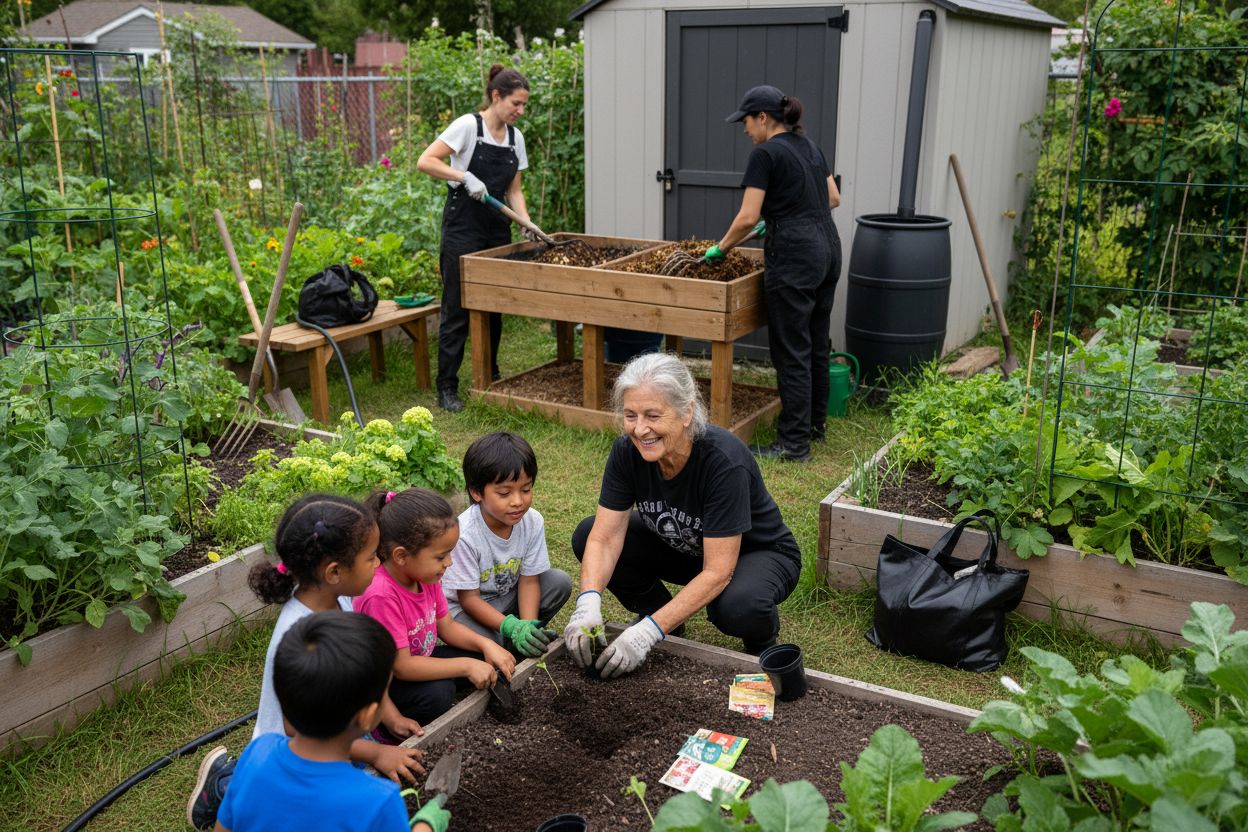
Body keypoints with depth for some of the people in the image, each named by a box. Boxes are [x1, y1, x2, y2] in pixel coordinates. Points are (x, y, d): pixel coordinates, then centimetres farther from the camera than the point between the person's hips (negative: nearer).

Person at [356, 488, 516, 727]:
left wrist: (486, 644, -13)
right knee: (438, 693, -32)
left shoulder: (425, 574, -8)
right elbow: (402, 667, -30)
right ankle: (383, 722, -5)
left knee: (486, 662, -4)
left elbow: (446, 626, 5)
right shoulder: (381, 596, -34)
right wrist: (466, 666, -27)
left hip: (418, 660, 8)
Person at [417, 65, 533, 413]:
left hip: (497, 228, 7)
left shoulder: (515, 137, 9)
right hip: (462, 227, -7)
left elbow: (513, 190, 11)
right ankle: (447, 387, 3)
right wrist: (465, 177, -26)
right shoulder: (468, 125, -11)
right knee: (457, 307, -4)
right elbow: (425, 162, -18)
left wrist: (527, 223, -4)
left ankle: (489, 378, 25)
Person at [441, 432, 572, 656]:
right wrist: (512, 626, -34)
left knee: (560, 581, -16)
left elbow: (528, 580, -9)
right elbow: (469, 598, -23)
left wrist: (527, 625, -26)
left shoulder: (533, 522, -16)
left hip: (507, 596, 5)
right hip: (465, 608, -5)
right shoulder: (464, 534, -30)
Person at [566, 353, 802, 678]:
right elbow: (604, 538, -19)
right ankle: (661, 614, 8)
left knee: (736, 607, -39)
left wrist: (650, 631, -40)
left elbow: (717, 572, -35)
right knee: (586, 535, -14)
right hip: (683, 550, 5)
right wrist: (588, 604, -37)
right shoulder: (627, 451, -20)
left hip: (756, 554, -5)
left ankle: (763, 634, -1)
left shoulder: (725, 462, -35)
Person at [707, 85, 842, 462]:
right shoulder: (809, 146, 15)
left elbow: (747, 218, -15)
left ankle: (794, 443, 2)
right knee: (817, 342, 18)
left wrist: (720, 248, 2)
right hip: (828, 250, 9)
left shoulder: (765, 153, -10)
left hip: (794, 257, -9)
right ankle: (816, 424, 30)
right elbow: (833, 198, 22)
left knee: (791, 350, -3)